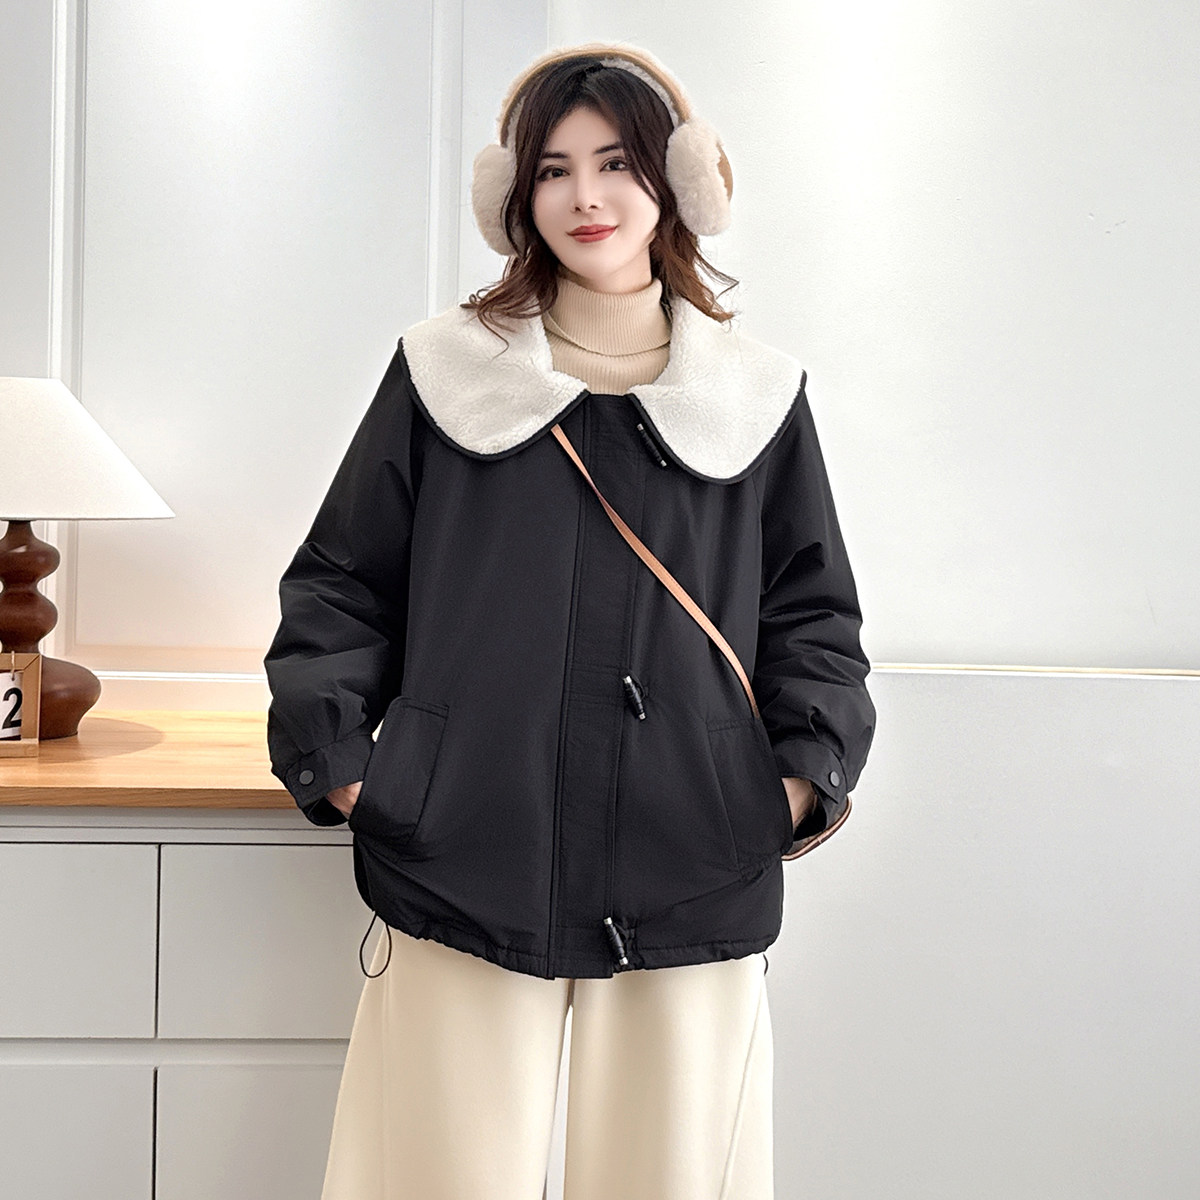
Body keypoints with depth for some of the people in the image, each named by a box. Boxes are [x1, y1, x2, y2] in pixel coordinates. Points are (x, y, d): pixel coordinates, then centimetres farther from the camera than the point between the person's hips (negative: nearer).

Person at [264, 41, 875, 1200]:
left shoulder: (756, 394, 10)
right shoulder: (444, 371, 7)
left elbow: (813, 613, 13)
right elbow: (339, 586, 9)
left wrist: (805, 775, 0)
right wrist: (335, 759, -2)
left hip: (689, 882, 1)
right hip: (463, 871, 0)